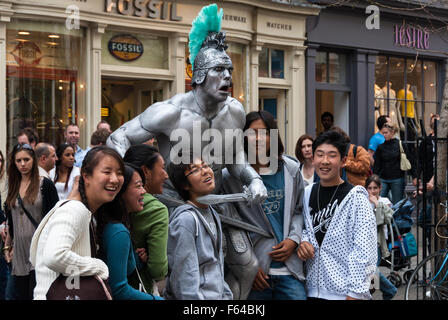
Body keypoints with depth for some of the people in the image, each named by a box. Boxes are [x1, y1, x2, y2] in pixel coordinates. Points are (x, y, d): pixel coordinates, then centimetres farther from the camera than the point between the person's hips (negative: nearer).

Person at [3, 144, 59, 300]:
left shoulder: (45, 185, -3)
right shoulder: (13, 187, 12)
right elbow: (11, 222, 18)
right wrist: (7, 246, 16)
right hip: (19, 250, 5)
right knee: (19, 294, 6)